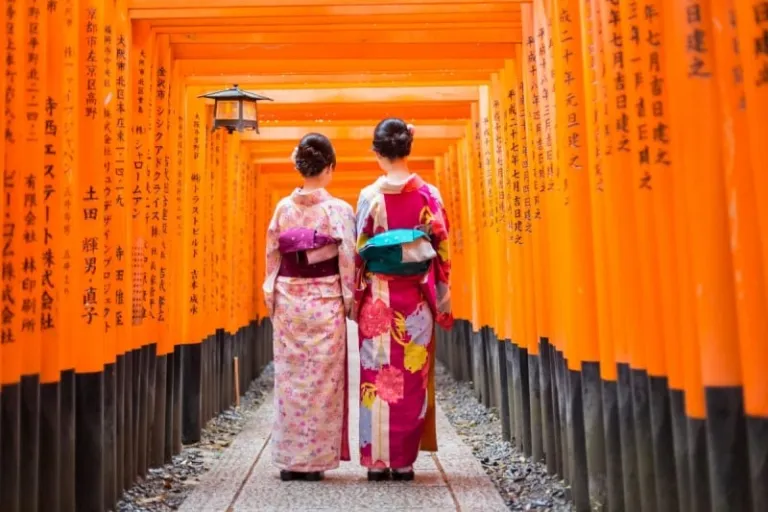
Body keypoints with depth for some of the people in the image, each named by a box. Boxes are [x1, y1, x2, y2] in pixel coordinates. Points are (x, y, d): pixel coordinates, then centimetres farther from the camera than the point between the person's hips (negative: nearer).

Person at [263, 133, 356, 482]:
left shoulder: (283, 208, 2)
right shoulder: (339, 210, -7)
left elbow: (272, 258, 5)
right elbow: (347, 260, -7)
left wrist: (272, 300, 14)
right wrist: (350, 301, 4)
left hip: (288, 302, 3)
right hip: (325, 303, -3)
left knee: (290, 379, 9)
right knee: (321, 381, 5)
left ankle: (289, 460, 16)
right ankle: (314, 460, 10)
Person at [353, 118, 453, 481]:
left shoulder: (370, 196, -4)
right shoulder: (429, 194, -2)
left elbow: (358, 253, -2)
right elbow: (442, 251, -1)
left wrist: (354, 299, 7)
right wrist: (442, 302, 7)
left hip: (377, 298, -1)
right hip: (416, 299, 1)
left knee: (378, 375, 7)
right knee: (412, 377, 7)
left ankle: (377, 459, 12)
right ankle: (403, 461, 13)